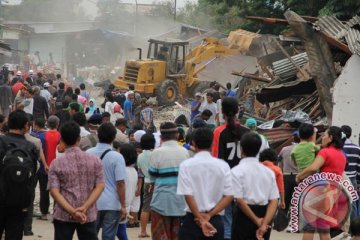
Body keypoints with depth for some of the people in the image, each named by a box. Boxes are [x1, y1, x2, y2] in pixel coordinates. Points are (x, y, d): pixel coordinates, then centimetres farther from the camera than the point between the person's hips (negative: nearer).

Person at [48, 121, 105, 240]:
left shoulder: (56, 163, -4)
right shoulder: (94, 160, 1)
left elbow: (54, 191, -12)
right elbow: (100, 186, -6)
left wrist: (71, 211, -17)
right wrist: (85, 207, -13)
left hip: (63, 216, -1)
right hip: (88, 215, 2)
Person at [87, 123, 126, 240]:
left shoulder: (88, 154, 0)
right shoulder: (116, 157, -13)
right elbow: (120, 183, -14)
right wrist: (123, 205, -5)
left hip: (92, 203, 4)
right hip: (111, 204, -4)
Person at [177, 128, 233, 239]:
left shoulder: (186, 165, -6)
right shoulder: (223, 165, 1)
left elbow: (188, 195, -13)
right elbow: (229, 196, -5)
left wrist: (201, 219, -11)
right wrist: (209, 215, -7)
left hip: (192, 220, -2)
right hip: (216, 221, 2)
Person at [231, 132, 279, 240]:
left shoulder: (237, 171, -9)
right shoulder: (268, 171, 6)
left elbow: (240, 200, -16)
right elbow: (274, 201, -2)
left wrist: (257, 220, -11)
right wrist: (264, 224, -10)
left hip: (244, 216, -5)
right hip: (264, 215, 5)